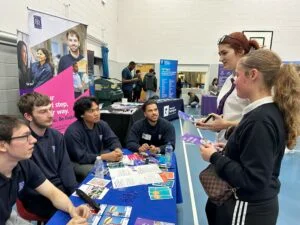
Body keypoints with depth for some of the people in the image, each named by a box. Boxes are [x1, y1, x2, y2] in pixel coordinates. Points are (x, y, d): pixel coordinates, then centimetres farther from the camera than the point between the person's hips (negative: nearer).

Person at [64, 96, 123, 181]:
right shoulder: (73, 131, -25)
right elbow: (81, 157, -26)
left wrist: (117, 149, -28)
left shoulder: (102, 124, -3)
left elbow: (113, 140, -3)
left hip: (98, 159, 6)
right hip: (78, 163, -6)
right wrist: (104, 157, -32)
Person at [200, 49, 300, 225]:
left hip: (249, 209, -8)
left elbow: (252, 180, -27)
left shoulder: (260, 120, -28)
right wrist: (227, 149, 3)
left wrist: (214, 157, -20)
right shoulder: (270, 111, 2)